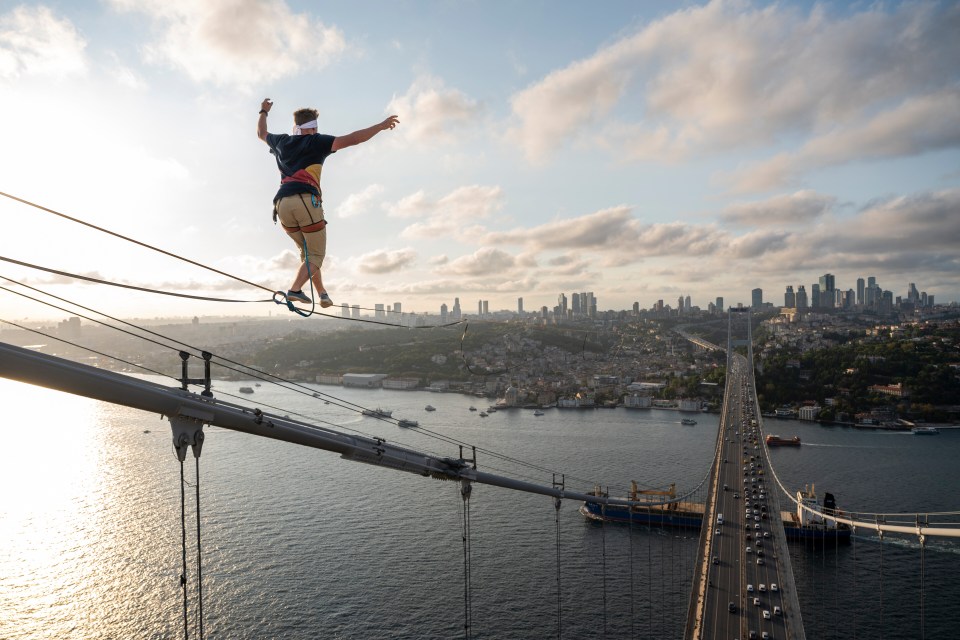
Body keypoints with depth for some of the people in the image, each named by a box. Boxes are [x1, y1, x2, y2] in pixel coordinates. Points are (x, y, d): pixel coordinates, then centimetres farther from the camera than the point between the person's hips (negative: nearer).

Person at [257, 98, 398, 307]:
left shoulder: (282, 142, 24)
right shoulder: (316, 142, 9)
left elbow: (261, 133, 46)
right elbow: (350, 139, -1)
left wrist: (263, 112, 64)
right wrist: (381, 126, 1)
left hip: (282, 204, 6)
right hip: (306, 200, -6)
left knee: (307, 252, 19)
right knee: (316, 254, 0)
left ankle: (322, 293, 14)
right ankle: (295, 289, -20)